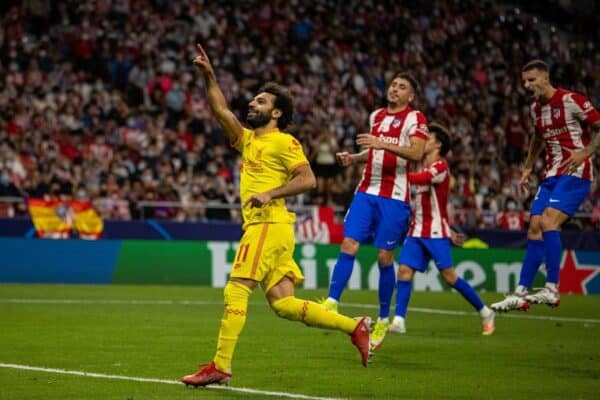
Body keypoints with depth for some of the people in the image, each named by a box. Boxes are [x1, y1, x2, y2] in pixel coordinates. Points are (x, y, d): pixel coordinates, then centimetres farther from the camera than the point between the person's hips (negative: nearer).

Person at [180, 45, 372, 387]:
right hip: (260, 226, 8)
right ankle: (355, 326, 6)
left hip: (269, 225, -8)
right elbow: (221, 110, 22)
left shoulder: (284, 142, -3)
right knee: (283, 303, 2)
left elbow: (307, 179, -13)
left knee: (236, 292, -11)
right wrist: (209, 75, 13)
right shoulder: (248, 139, 22)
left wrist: (270, 194, -20)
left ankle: (220, 367, -11)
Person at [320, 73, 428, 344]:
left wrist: (383, 144, -31)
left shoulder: (415, 118, -4)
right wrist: (354, 158, 10)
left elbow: (417, 153, -21)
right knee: (349, 245, -8)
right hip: (366, 192, 5)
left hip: (395, 197, -5)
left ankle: (383, 319, 12)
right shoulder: (376, 116, 16)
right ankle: (331, 303, -8)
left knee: (384, 258, 0)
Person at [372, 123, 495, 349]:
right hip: (417, 230, 8)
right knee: (405, 270, -7)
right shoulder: (424, 167, 16)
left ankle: (485, 313, 7)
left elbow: (420, 179, -29)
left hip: (435, 231, -8)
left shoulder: (440, 166, -11)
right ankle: (398, 321, -11)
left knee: (448, 275, -7)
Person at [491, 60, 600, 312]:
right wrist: (527, 168, 29)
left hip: (575, 174, -8)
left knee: (548, 222, -23)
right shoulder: (536, 109, 13)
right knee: (534, 230, 2)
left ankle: (552, 290, -22)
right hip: (552, 176, 8)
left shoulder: (571, 101, -11)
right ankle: (521, 294, 5)